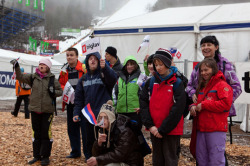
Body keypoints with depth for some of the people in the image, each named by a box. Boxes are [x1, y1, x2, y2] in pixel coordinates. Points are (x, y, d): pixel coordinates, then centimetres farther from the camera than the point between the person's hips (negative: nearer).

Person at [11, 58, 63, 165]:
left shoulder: (53, 79, 1)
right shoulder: (33, 77, 7)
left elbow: (60, 91, 8)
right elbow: (20, 77, -1)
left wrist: (54, 92, -12)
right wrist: (16, 67, -14)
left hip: (47, 111, -3)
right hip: (34, 109, 3)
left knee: (46, 133, -3)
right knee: (36, 133, 12)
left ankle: (45, 156, 9)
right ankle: (37, 155, 23)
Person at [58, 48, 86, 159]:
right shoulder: (64, 70, 11)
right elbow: (60, 85, 16)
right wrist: (64, 89, -4)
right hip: (70, 103, 6)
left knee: (84, 127, -1)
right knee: (72, 128, 13)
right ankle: (75, 151, 27)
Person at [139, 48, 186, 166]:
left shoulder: (177, 83, -7)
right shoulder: (151, 82, 5)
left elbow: (177, 109, -13)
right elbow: (143, 103, 1)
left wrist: (162, 129, -14)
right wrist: (150, 125, -10)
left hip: (171, 130, -4)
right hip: (154, 129, 4)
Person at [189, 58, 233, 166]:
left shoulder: (222, 85, -7)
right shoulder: (202, 86, 19)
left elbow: (226, 104, -19)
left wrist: (203, 105, -16)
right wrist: (193, 106, 5)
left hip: (216, 129, -8)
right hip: (201, 128, 8)